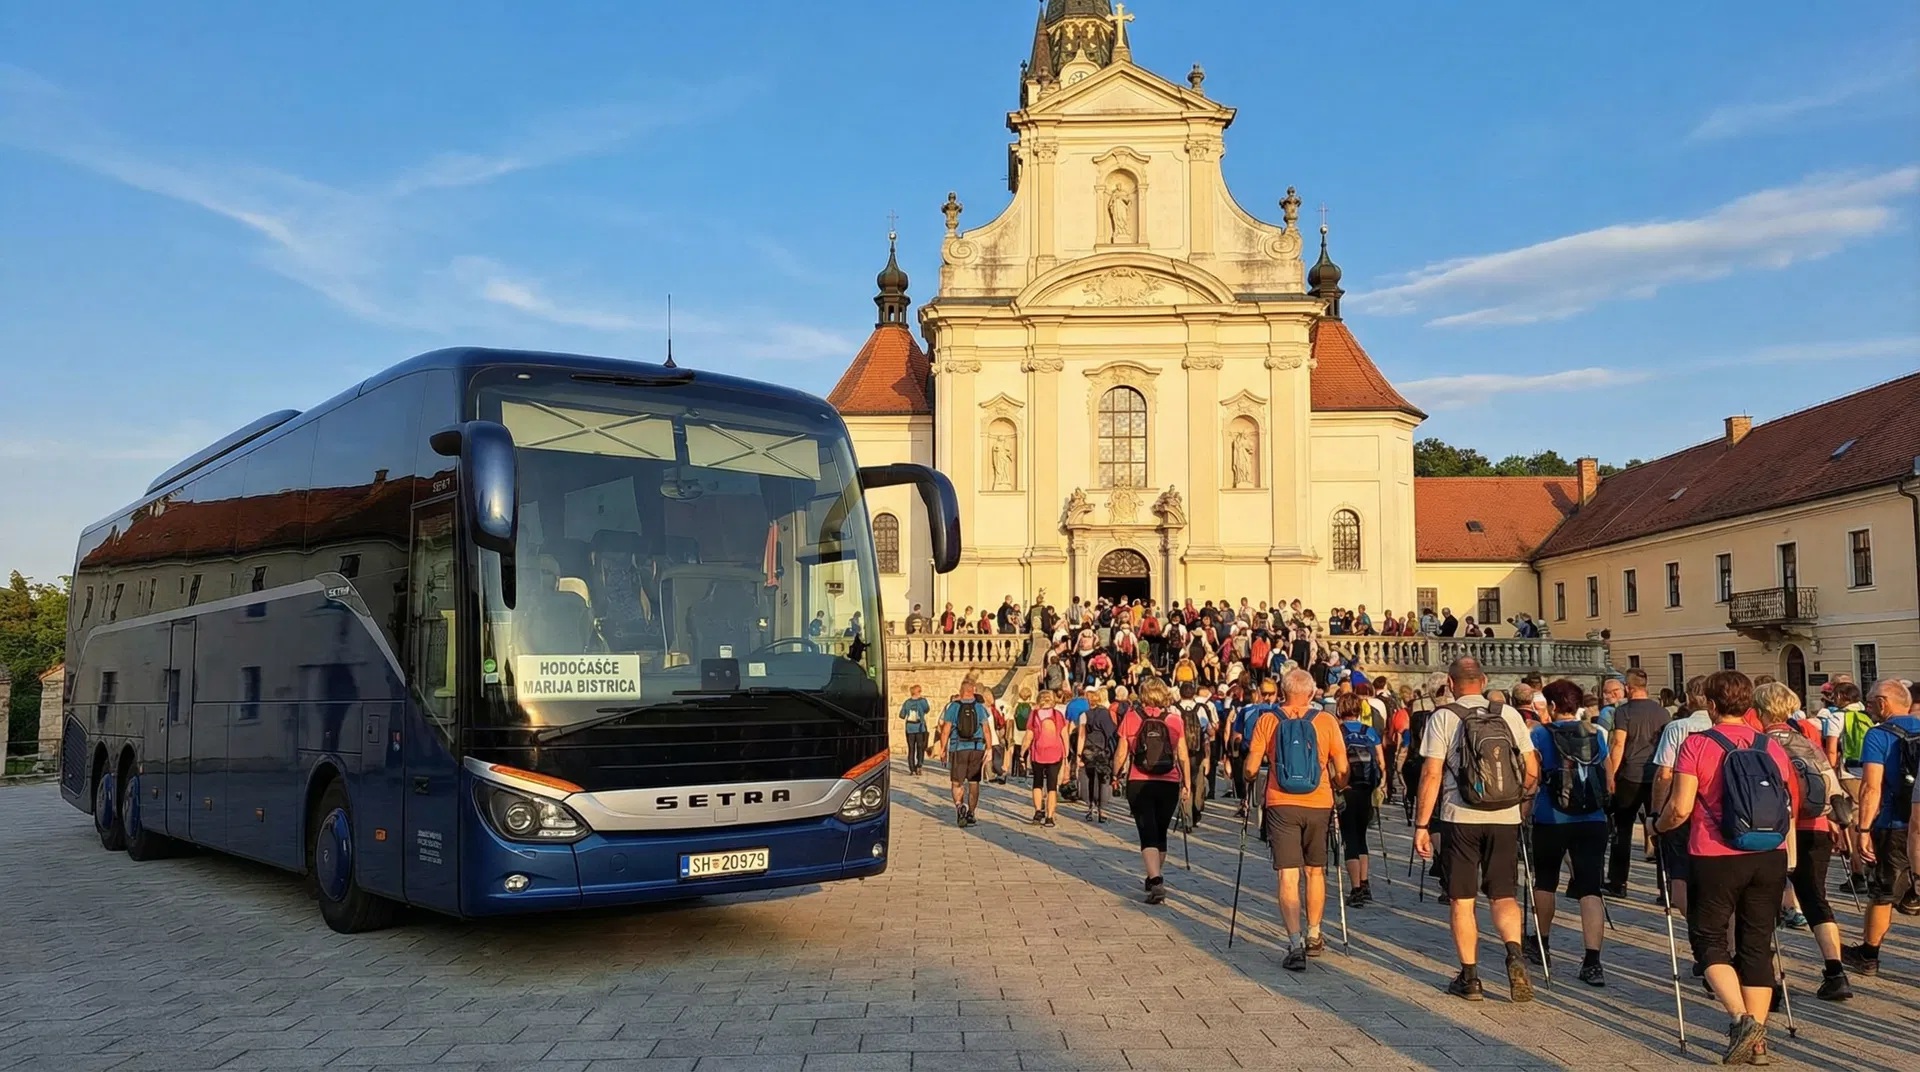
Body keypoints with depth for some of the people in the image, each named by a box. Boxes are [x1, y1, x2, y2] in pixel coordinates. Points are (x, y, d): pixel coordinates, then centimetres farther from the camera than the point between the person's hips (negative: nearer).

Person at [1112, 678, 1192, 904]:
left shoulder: (1131, 718, -3)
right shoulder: (1174, 720, 0)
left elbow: (1121, 753, -1)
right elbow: (1183, 756, 1)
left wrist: (1116, 776, 15)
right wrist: (1186, 784, 9)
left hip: (1139, 784, -2)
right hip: (1169, 784, 2)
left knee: (1148, 835, -2)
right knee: (1160, 833, 18)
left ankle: (1155, 880, -21)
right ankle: (1155, 879, 32)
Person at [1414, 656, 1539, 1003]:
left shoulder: (1443, 718, -4)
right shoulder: (1509, 715, 4)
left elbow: (1431, 774, -9)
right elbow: (1532, 771, 5)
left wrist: (1421, 824, -4)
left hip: (1461, 818, -2)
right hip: (1506, 818, 2)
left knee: (1462, 900, 8)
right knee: (1503, 895, 11)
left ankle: (1469, 978, 12)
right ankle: (1514, 952, -14)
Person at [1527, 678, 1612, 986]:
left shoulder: (1541, 734, -5)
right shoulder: (1596, 734, 7)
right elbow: (1608, 780, 16)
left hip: (1551, 820, -2)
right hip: (1593, 820, 2)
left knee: (1545, 881, 19)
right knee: (1590, 889, -3)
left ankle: (1542, 944, 33)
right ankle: (1592, 961, -13)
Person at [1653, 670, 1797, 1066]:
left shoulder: (1696, 745, -8)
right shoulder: (1772, 746, 7)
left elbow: (1680, 809, -14)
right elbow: (1789, 810, 12)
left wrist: (1657, 826, 6)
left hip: (1717, 858, -4)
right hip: (1771, 857, 4)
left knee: (1708, 939, 9)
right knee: (1757, 944, 11)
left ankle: (1740, 1018, -10)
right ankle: (1757, 1038, 11)